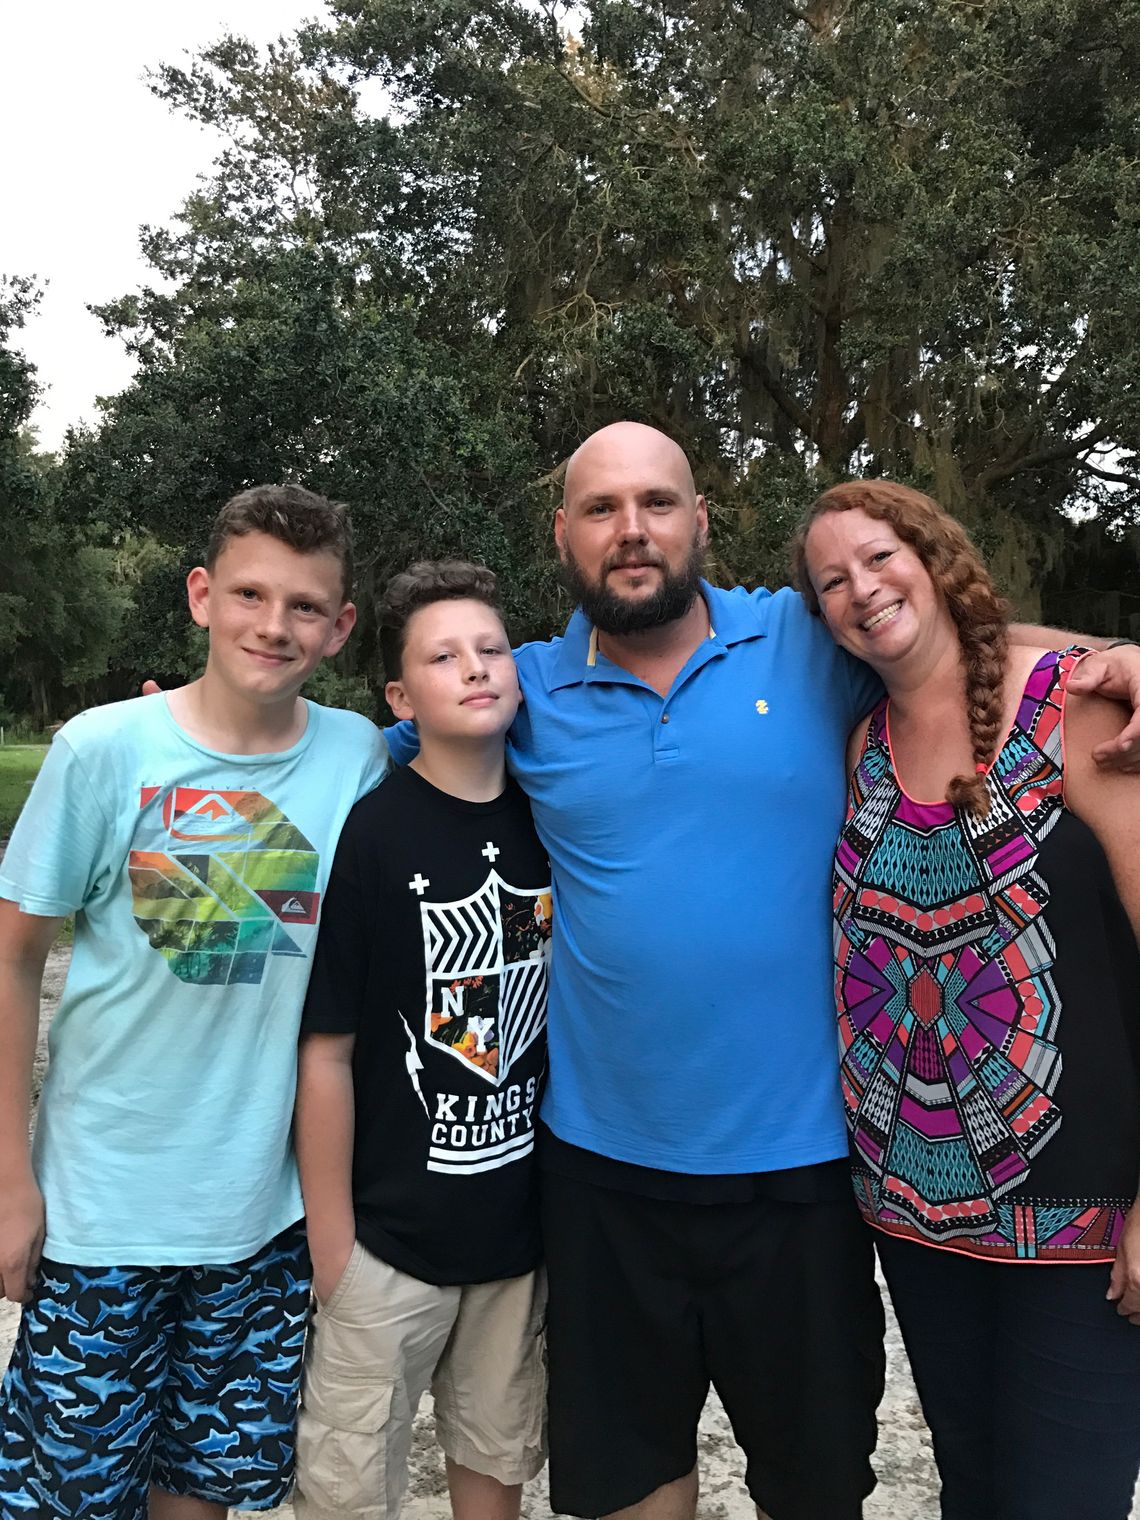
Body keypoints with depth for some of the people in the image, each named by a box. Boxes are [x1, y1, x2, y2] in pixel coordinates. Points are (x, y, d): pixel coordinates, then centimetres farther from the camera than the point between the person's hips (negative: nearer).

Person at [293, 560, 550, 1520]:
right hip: (391, 1228, -4)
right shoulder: (368, 835, -15)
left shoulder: (548, 824, -1)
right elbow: (326, 1051, -12)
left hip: (523, 1222, 4)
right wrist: (330, 1240, -9)